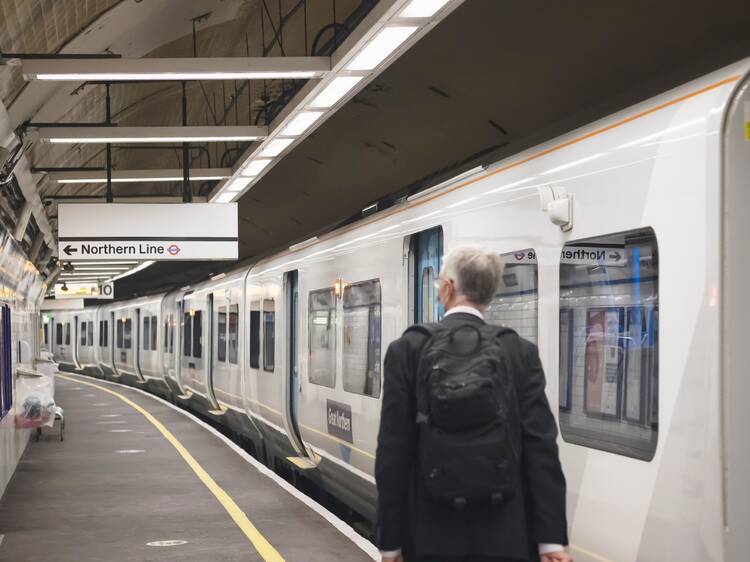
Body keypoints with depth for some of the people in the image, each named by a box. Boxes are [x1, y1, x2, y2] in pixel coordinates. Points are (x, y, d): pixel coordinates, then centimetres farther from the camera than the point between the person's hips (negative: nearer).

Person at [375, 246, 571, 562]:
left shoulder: (407, 350, -4)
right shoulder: (521, 353, -2)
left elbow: (393, 449, -5)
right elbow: (540, 446, -7)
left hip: (431, 533, 0)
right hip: (505, 535, 1)